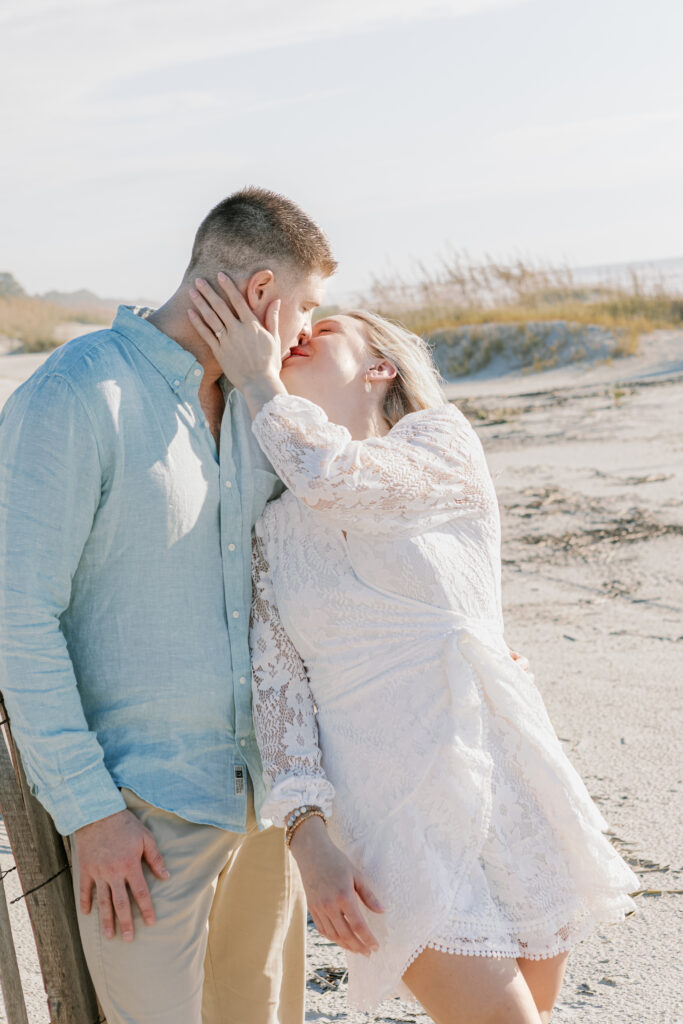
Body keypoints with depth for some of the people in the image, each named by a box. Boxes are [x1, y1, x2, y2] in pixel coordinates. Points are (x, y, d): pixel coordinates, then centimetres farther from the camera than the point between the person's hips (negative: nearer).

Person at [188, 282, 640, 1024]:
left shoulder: (444, 440, 3)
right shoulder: (274, 527, 10)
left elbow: (335, 479, -17)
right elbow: (278, 684, 3)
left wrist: (257, 379, -2)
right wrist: (308, 838, -10)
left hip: (502, 787, 0)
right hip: (388, 815, 0)